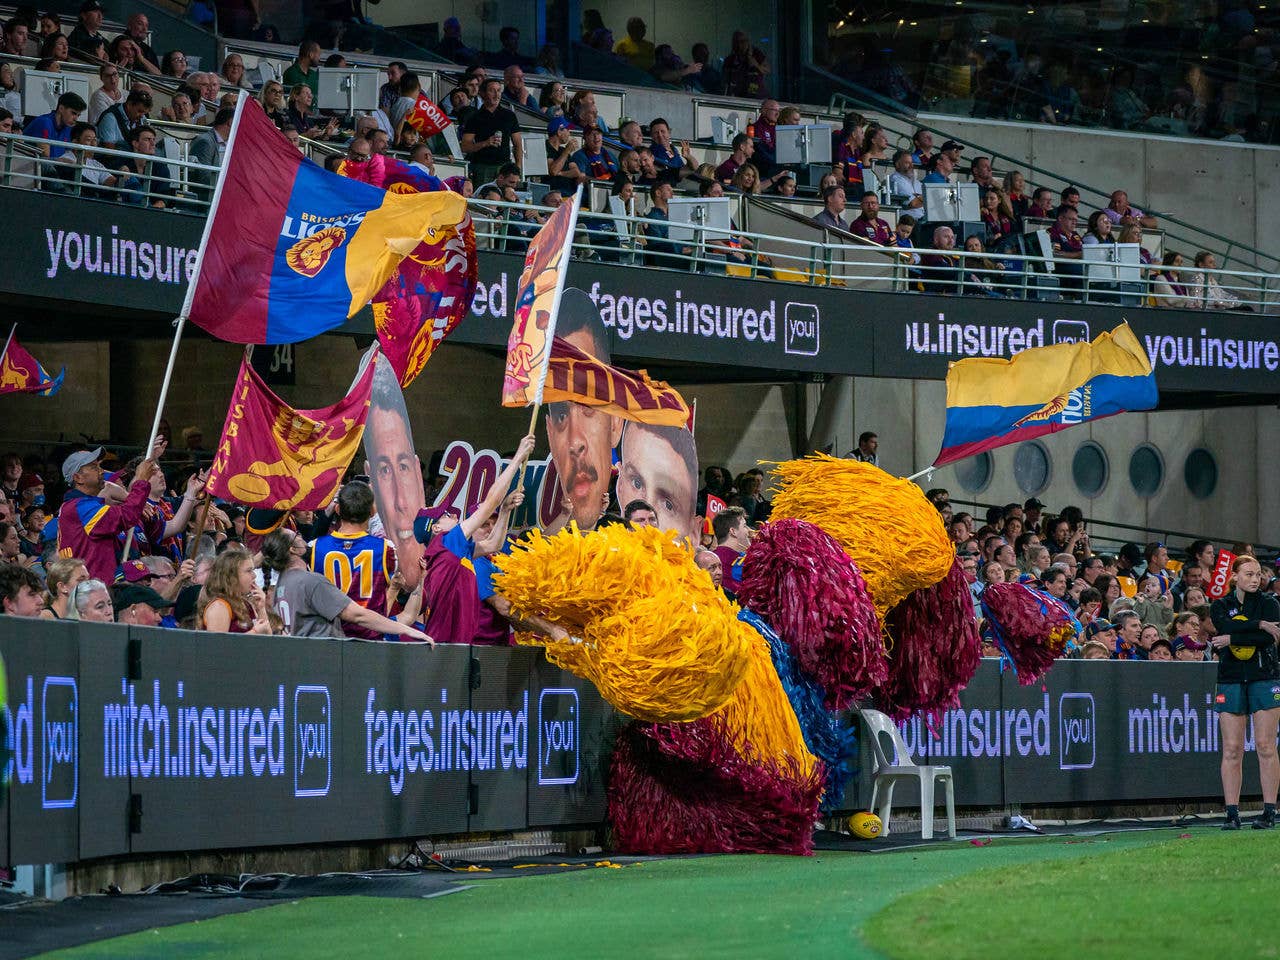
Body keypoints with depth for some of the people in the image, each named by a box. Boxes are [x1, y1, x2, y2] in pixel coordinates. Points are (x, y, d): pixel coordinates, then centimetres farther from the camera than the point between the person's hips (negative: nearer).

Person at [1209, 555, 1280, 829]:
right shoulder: (1220, 606, 9)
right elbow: (1225, 626, -13)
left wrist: (1232, 638, -12)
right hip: (1230, 680, 1)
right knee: (1231, 749, -3)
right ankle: (1231, 813, -3)